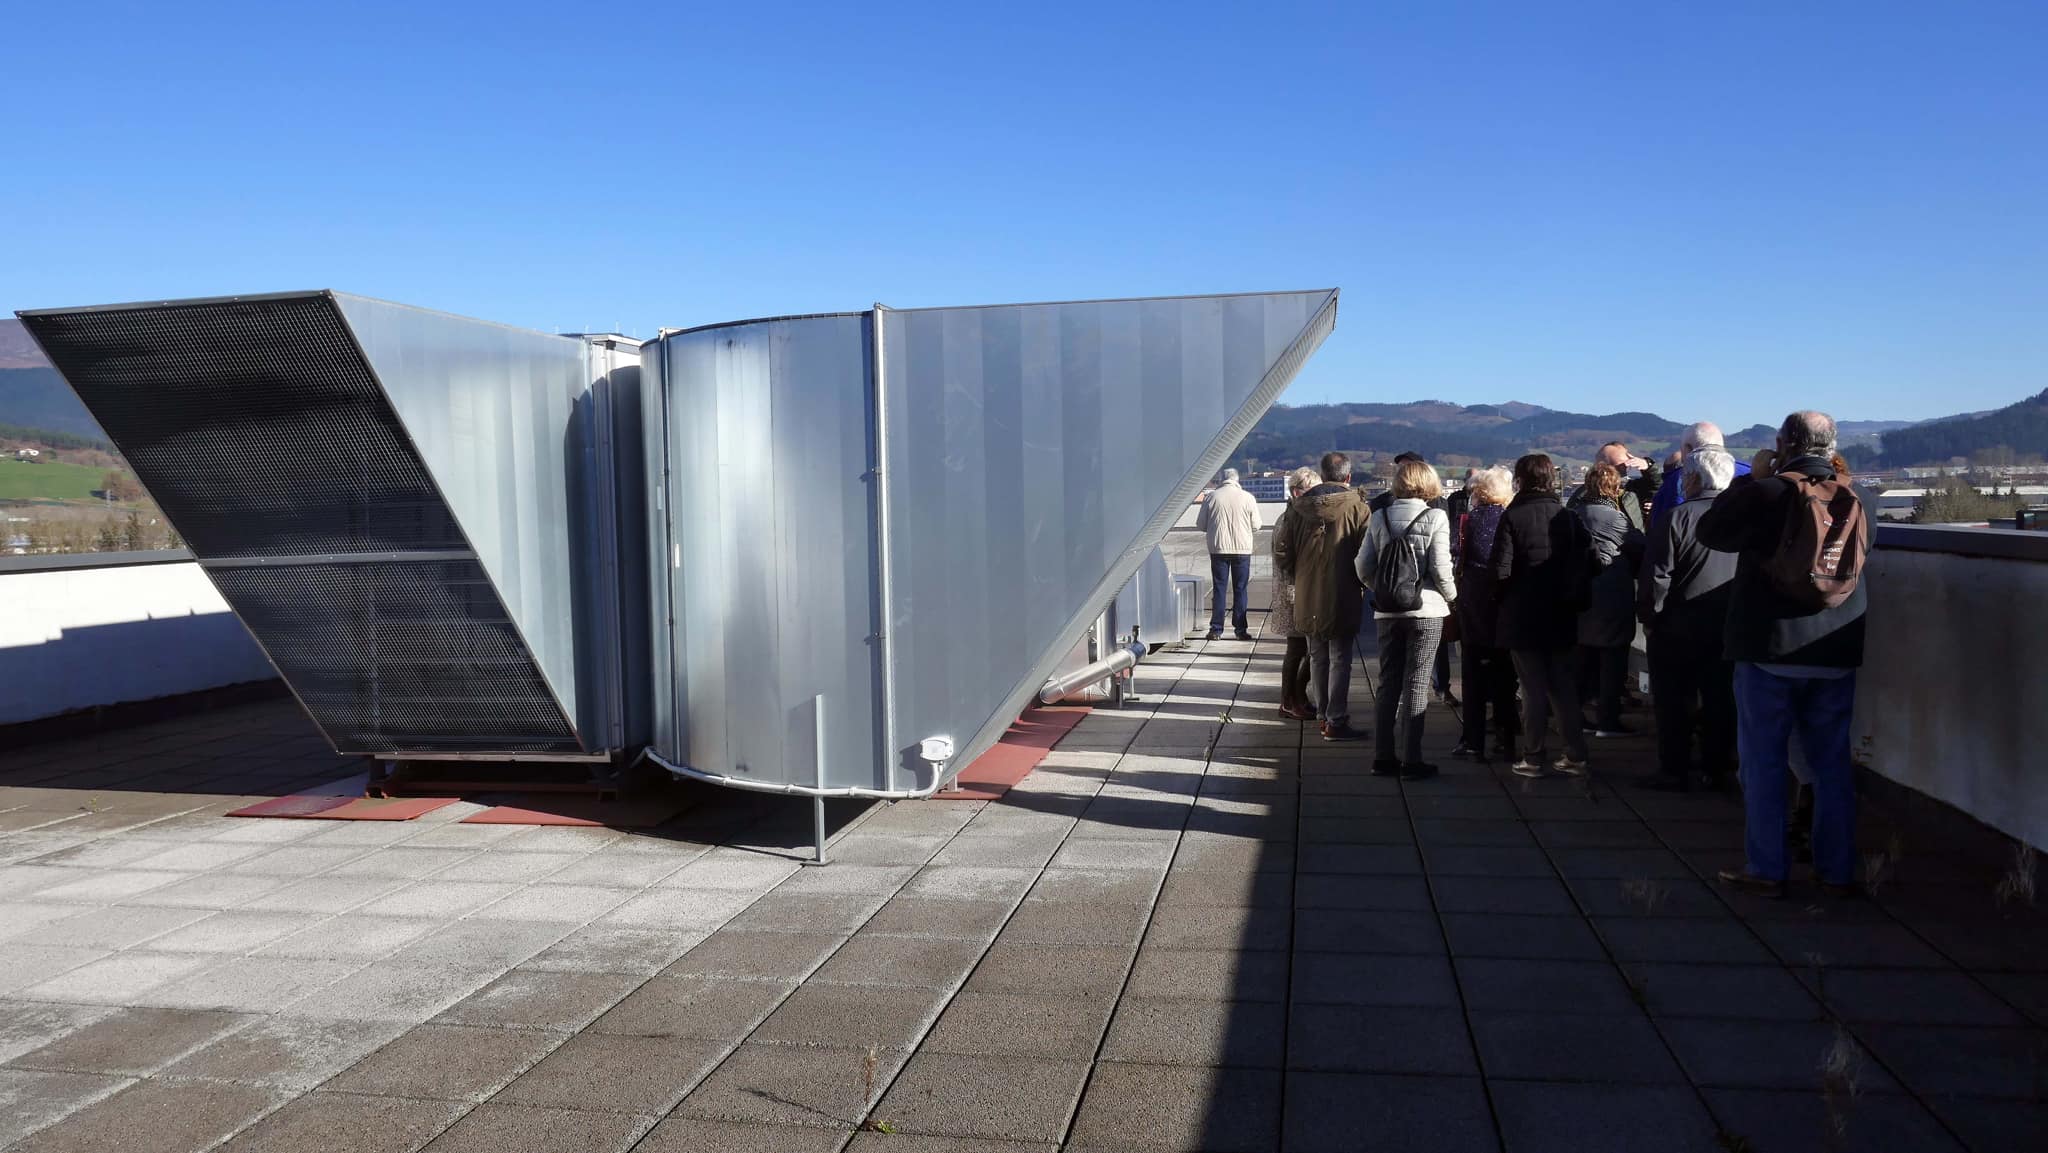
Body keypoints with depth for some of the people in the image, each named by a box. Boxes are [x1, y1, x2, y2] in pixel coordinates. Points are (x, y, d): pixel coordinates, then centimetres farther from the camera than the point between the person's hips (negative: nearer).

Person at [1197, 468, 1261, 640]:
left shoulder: (1212, 496, -4)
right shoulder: (1247, 498, -5)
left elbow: (1200, 524, 2)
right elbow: (1256, 526, -1)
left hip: (1218, 549, 0)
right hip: (1242, 549, 0)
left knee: (1219, 589, 6)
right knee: (1240, 590, 7)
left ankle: (1216, 629, 5)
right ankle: (1241, 629, 8)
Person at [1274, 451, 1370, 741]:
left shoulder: (1300, 506, 1)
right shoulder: (1356, 507, -10)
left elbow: (1282, 555, 3)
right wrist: (1363, 586, 5)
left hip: (1307, 598, 4)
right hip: (1343, 598, -4)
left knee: (1317, 657, 15)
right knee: (1339, 659, 2)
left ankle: (1325, 715, 24)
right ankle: (1336, 722, 2)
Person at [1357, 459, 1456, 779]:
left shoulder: (1378, 518, 2)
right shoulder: (1435, 518, -9)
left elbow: (1364, 567, 1)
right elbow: (1440, 569, -12)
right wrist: (1451, 595, 6)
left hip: (1387, 612, 4)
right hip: (1425, 610, -4)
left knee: (1388, 683, 11)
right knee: (1416, 685, 1)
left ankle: (1383, 757, 14)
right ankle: (1411, 761, 3)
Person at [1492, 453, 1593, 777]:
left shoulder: (1512, 517, -12)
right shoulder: (1569, 517, 1)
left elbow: (1501, 571, -17)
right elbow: (1587, 563, -2)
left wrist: (1508, 597, 2)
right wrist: (1573, 598, 9)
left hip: (1523, 618, -4)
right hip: (1561, 618, 4)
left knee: (1534, 690, 3)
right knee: (1563, 687, 14)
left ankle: (1533, 758, 9)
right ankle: (1575, 755, 17)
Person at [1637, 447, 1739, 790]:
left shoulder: (1678, 517, -15)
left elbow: (1656, 576, -16)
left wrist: (1649, 616, -4)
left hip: (1679, 627, -5)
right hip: (1727, 627, 5)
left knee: (1674, 701, 4)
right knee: (1719, 700, 13)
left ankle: (1675, 771, 7)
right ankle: (1716, 768, 20)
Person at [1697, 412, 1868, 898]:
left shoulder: (1766, 493, -11)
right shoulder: (1853, 498, 2)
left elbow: (1710, 531, 0)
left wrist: (1750, 478, 7)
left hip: (1770, 649, -4)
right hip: (1836, 651, 4)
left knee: (1763, 761, 4)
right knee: (1832, 762, 12)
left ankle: (1766, 869, 6)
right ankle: (1838, 870, 17)